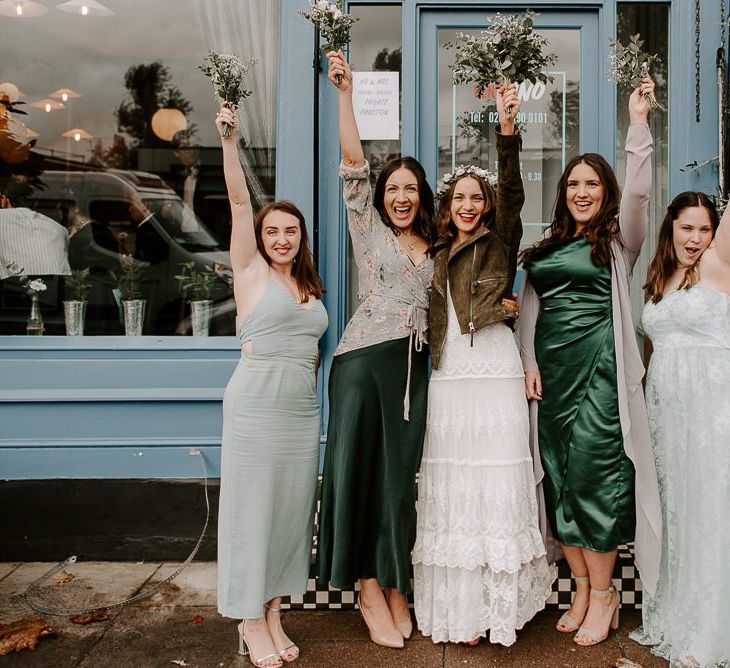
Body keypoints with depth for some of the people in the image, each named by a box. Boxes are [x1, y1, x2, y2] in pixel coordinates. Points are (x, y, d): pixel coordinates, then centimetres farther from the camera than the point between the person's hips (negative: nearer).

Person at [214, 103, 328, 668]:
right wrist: (229, 139, -18)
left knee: (291, 508, 8)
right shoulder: (251, 270, 1)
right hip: (256, 404, -6)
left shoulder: (309, 287, 16)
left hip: (304, 408, 6)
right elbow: (239, 200, -10)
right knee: (253, 506, 0)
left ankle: (273, 615, 21)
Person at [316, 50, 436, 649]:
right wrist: (345, 93, -7)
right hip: (364, 359, -4)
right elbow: (354, 163, -3)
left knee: (402, 473, 7)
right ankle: (369, 591, 10)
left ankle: (395, 586, 18)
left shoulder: (434, 248, 17)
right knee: (364, 468, -2)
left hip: (413, 366, 4)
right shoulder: (368, 229, 5)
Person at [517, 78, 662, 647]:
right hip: (551, 369, 5)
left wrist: (638, 124, -16)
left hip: (600, 366, -5)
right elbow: (529, 304, 15)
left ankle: (604, 592, 8)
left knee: (593, 470, -7)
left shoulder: (618, 240, 4)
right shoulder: (546, 248, 16)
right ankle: (582, 587, 18)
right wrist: (529, 360, 4)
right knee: (558, 475, 5)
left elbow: (638, 192, -13)